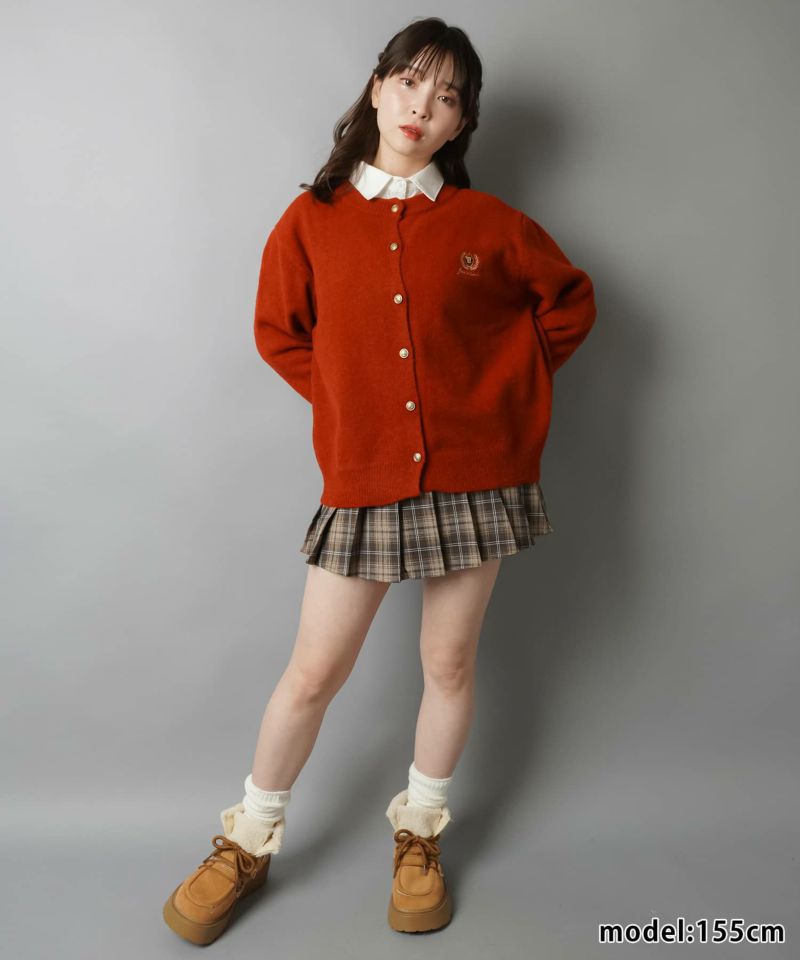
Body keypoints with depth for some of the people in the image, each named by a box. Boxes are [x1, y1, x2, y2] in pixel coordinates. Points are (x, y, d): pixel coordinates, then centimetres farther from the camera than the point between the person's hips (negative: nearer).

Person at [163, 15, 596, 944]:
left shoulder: (487, 224, 1)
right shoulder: (312, 220, 2)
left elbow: (569, 300, 12)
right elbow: (278, 333, 11)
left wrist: (506, 389, 6)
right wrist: (347, 406, 3)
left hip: (473, 476, 1)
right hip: (363, 479, 0)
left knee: (449, 664, 12)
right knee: (313, 673, 6)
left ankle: (418, 837, 36)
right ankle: (247, 844, 30)